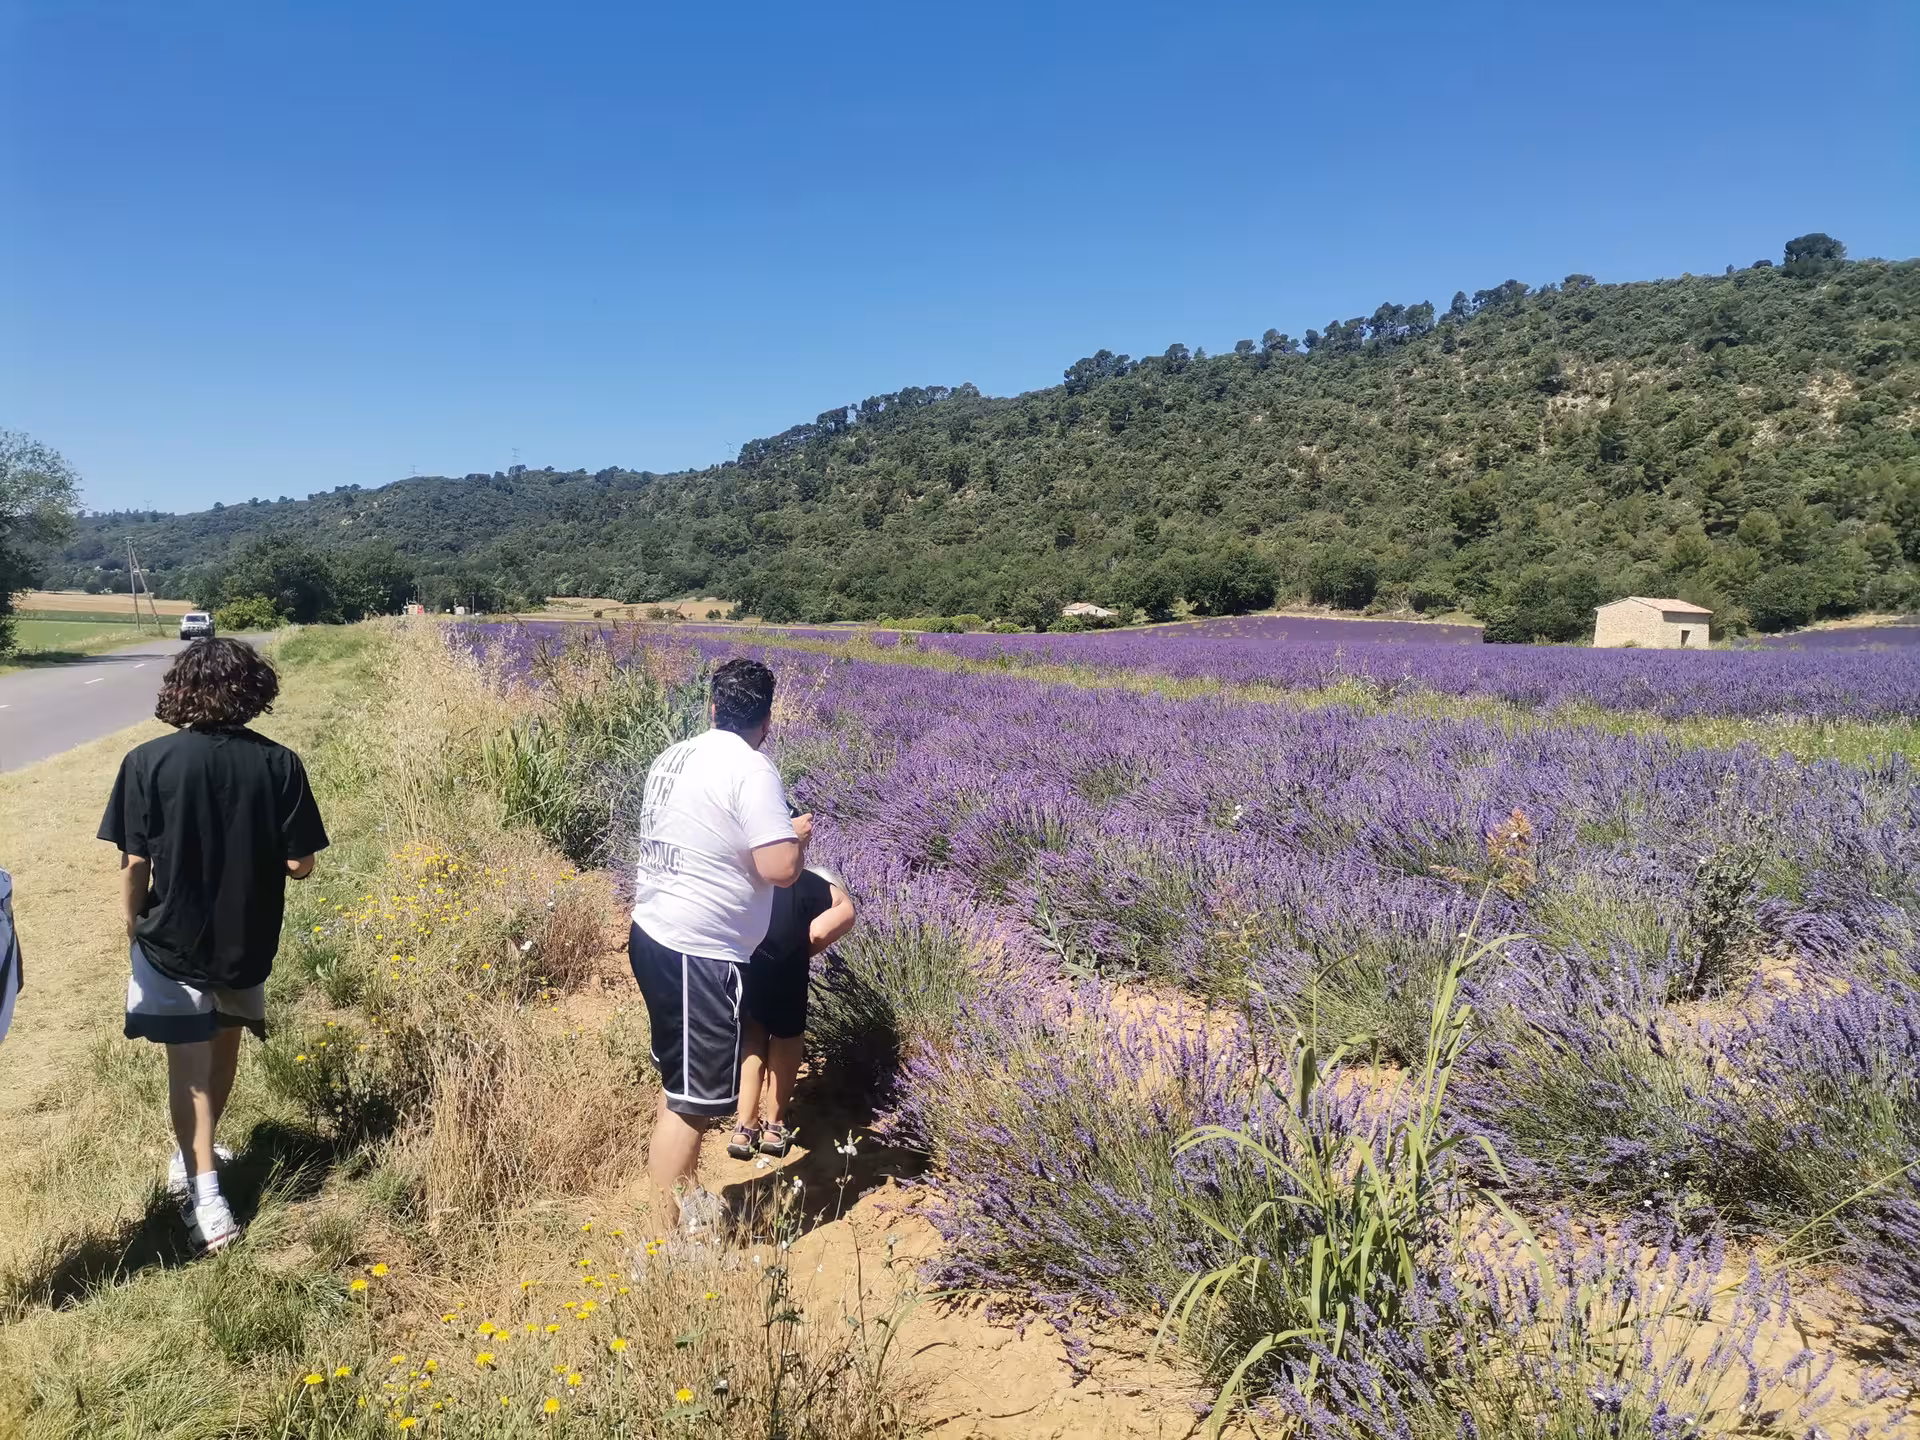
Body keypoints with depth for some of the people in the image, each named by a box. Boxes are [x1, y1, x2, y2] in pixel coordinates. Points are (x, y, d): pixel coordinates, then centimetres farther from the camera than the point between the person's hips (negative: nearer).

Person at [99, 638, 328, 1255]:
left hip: (171, 940, -2)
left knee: (189, 1066, 5)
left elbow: (134, 863, -12)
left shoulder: (147, 762, -15)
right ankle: (193, 1157, 41)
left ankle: (206, 1197, -2)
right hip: (246, 940, 2)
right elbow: (300, 865, -11)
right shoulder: (280, 764, -13)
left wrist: (134, 930, 5)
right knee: (222, 1046, 23)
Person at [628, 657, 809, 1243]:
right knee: (693, 1097, 1)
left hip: (652, 934, 9)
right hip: (698, 955, -9)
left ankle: (679, 1195, 39)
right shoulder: (751, 771, -17)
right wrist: (799, 834, -2)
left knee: (678, 1074, 23)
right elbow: (779, 869, -23)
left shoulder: (673, 757, 8)